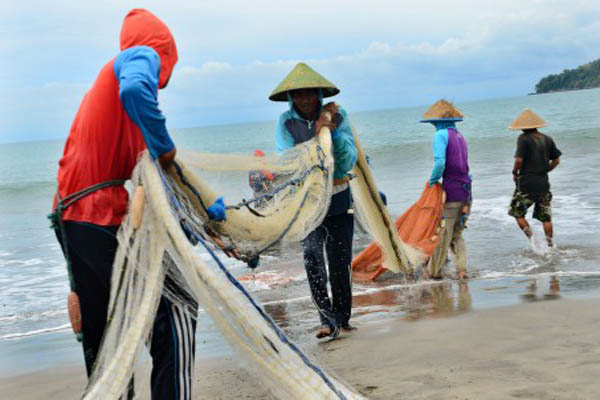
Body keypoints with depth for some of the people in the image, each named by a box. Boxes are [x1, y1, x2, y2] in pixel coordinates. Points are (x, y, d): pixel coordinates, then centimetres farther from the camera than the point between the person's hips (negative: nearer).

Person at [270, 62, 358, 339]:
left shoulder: (338, 116, -6)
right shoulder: (286, 122, -7)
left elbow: (348, 163, -12)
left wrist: (334, 132, -25)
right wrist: (316, 136, -29)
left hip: (338, 198, 1)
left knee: (340, 262, 6)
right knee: (312, 259, -15)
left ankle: (342, 320, 19)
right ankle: (328, 320, -12)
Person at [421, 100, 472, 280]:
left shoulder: (441, 135, -7)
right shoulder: (460, 136, 17)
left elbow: (440, 163, -21)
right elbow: (461, 165, 13)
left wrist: (432, 181, -6)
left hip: (450, 192, -7)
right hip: (466, 193, 7)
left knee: (443, 234, 3)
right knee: (457, 234, 16)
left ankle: (434, 271, 12)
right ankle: (461, 269, 8)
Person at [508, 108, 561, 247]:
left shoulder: (524, 138, -11)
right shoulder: (547, 139, 7)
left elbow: (519, 159, -19)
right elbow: (556, 160, 10)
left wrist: (515, 172, -2)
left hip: (526, 183, -5)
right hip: (543, 183, 5)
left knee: (518, 214, 9)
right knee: (545, 217, 12)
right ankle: (550, 245, 12)